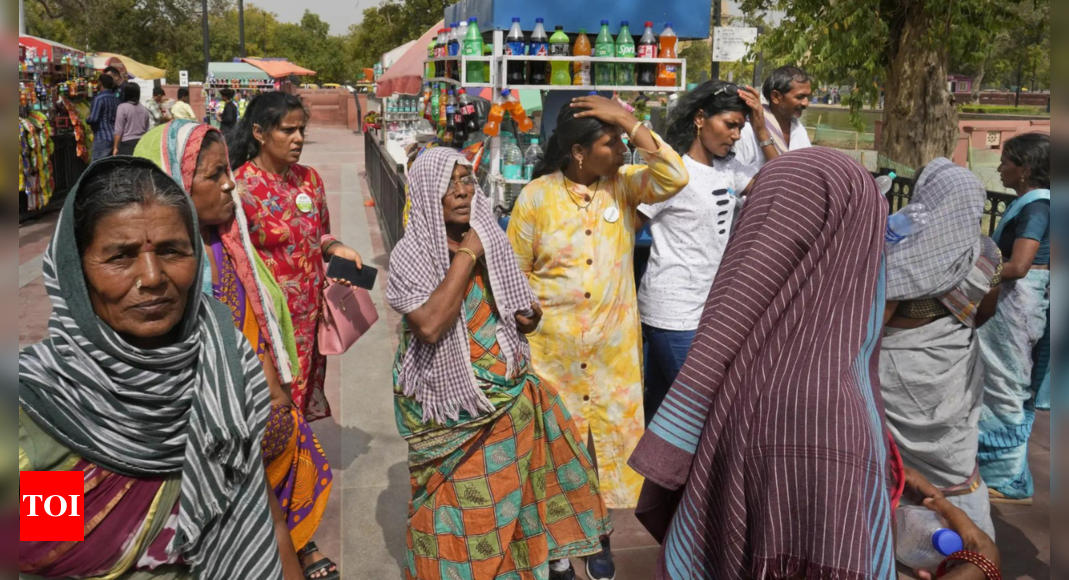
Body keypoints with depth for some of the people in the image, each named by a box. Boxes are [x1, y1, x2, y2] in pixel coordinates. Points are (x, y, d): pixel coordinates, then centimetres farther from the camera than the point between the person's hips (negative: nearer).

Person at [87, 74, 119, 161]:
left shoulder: (99, 98, -11)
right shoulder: (115, 99, 11)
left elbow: (93, 119, -18)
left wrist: (86, 120, 3)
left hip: (102, 138, -8)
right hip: (114, 137, 8)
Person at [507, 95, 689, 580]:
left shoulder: (624, 183, -1)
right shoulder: (536, 196, -8)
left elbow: (674, 178, -20)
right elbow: (516, 271, -1)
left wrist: (630, 121, -20)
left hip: (614, 344, 2)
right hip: (552, 345, -2)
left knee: (612, 435, 12)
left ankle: (599, 535, 33)